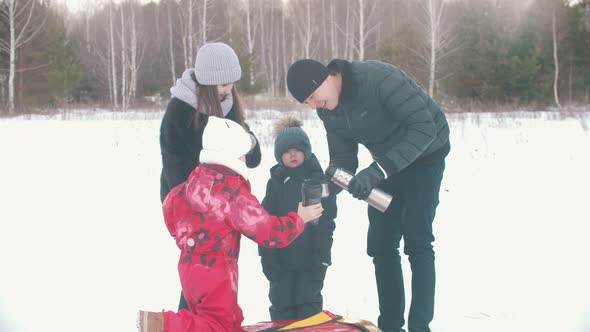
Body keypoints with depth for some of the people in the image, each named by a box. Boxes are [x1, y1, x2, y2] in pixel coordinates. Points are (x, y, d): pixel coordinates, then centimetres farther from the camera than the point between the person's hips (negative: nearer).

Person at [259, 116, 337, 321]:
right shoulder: (276, 181, 2)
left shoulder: (318, 180, -4)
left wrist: (320, 254, -12)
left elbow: (326, 222, -6)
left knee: (310, 303, 5)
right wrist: (268, 256, -5)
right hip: (281, 256, 2)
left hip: (310, 257, -2)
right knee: (281, 303, 7)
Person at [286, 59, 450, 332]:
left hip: (425, 154, -7)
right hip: (387, 161, 7)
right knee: (381, 243, 4)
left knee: (416, 240, -13)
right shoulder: (328, 110, -8)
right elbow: (342, 159, -1)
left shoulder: (380, 78, -33)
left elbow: (425, 127, -36)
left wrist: (378, 170, -42)